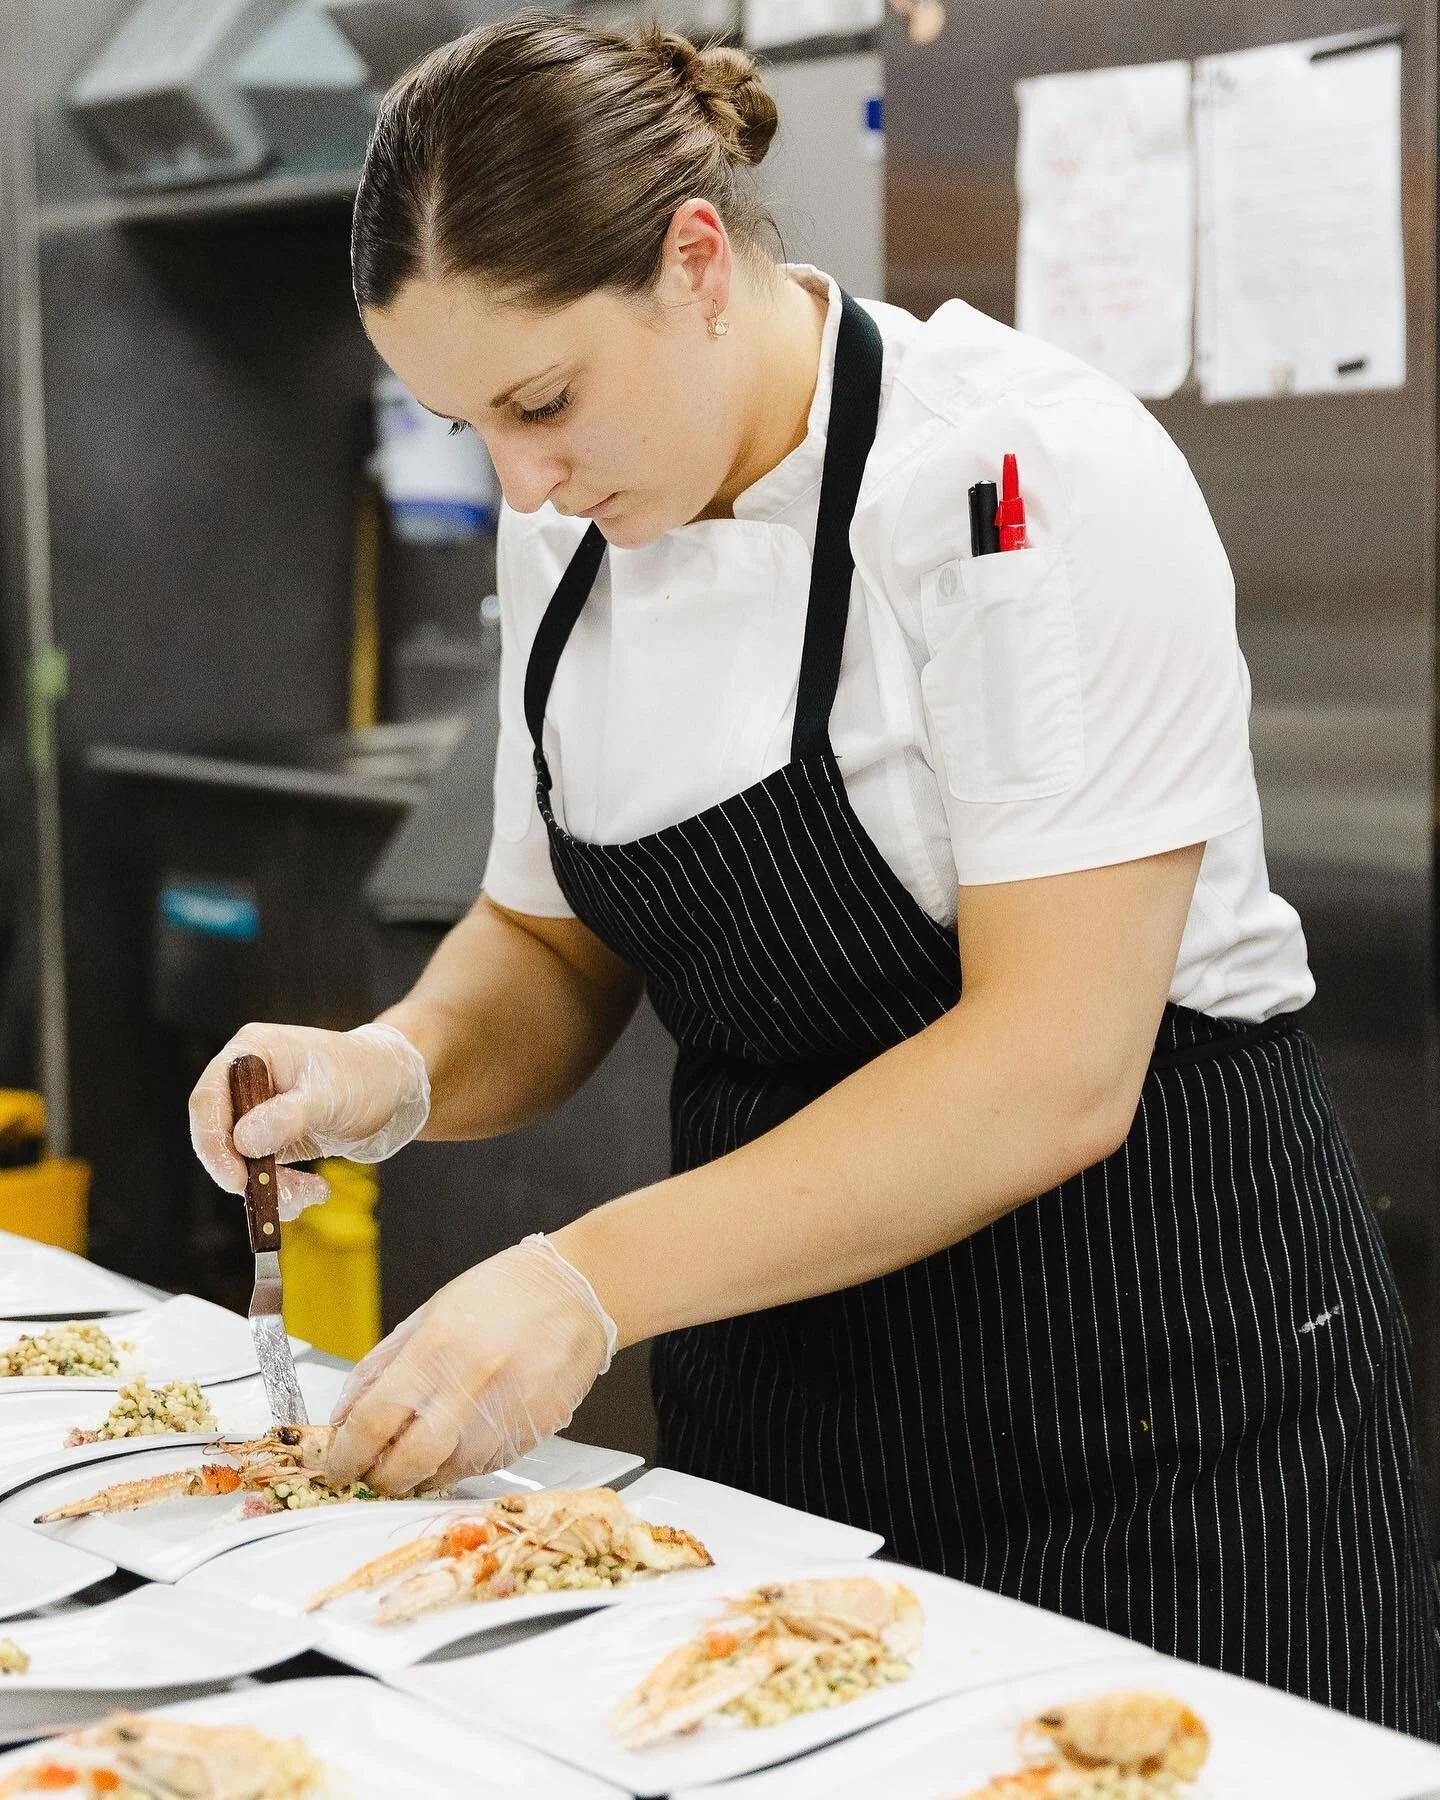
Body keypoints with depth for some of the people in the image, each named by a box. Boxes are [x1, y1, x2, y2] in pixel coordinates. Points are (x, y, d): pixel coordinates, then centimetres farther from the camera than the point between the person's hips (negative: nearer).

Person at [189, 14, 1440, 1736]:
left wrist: (592, 1283, -28)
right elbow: (551, 943, 12)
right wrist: (399, 1072, -10)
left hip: (1142, 1378, -6)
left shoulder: (1032, 472, -21)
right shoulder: (572, 529, 2)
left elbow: (1053, 1070, -26)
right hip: (771, 1396, 6)